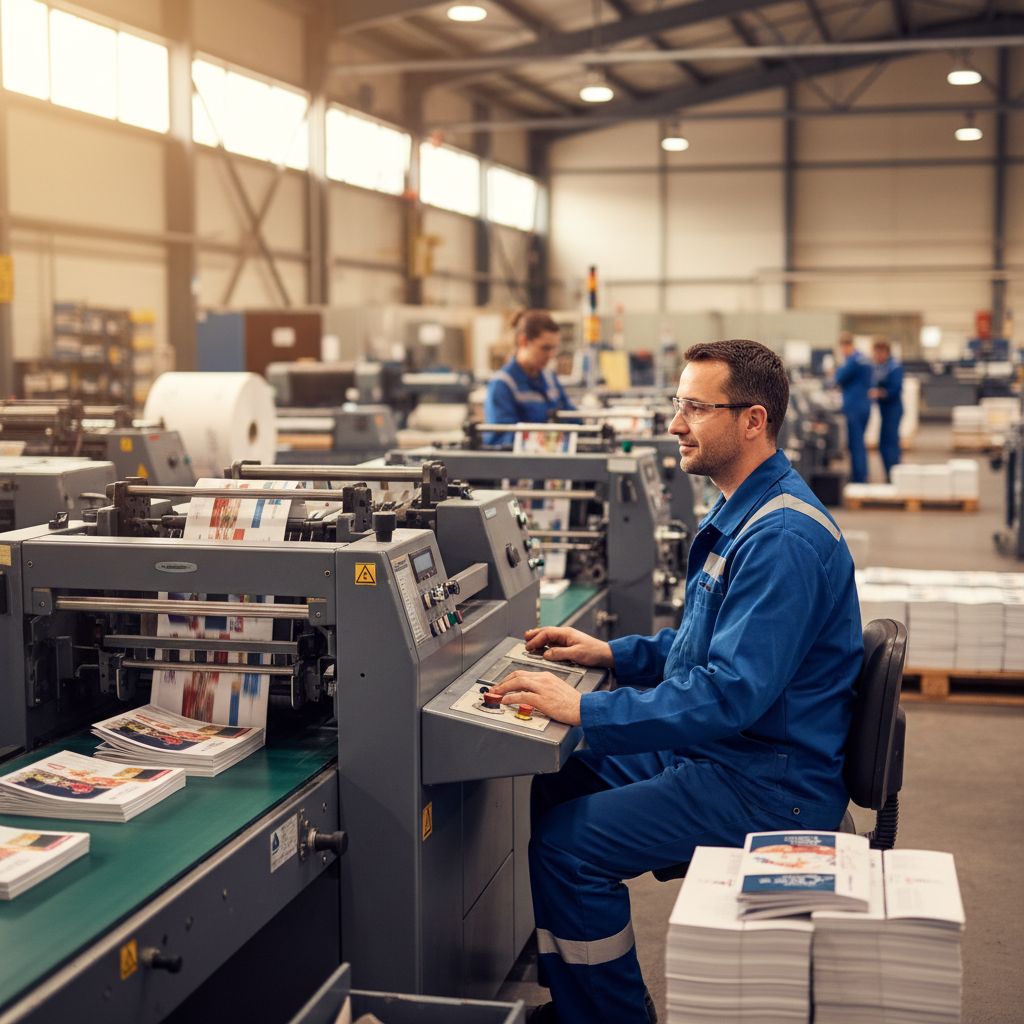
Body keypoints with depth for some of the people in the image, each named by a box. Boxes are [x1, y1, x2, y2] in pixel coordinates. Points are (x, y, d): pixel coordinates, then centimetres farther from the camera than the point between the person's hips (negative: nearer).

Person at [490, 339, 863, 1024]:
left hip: (770, 786, -10)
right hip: (715, 753, 10)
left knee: (567, 843, -18)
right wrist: (611, 653, 10)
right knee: (543, 791, 6)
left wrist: (586, 710, -28)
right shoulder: (739, 515, 12)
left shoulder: (783, 538, -23)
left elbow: (732, 692, -30)